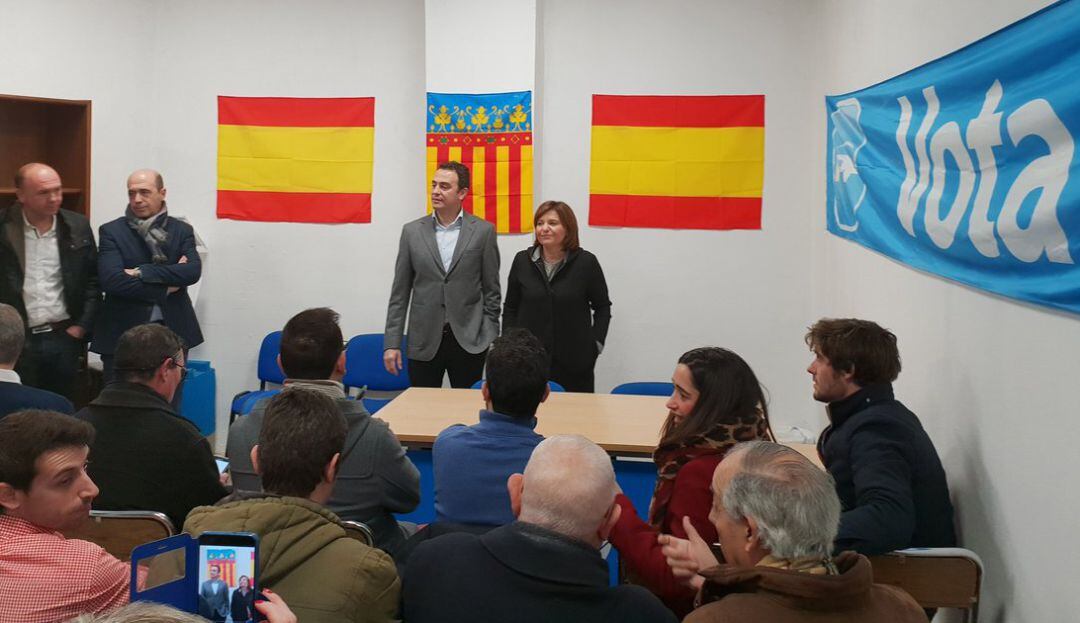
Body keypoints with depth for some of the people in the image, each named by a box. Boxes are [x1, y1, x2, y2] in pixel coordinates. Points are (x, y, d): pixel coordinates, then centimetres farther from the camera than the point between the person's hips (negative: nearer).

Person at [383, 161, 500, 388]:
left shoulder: (483, 231, 1)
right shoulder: (412, 231, 5)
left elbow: (491, 291, 3)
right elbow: (400, 293, 5)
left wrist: (491, 341, -2)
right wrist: (391, 343, 0)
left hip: (469, 341, -1)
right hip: (424, 342, 1)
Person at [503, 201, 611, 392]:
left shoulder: (586, 262, -2)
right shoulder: (522, 260, 5)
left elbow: (603, 306, 7)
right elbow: (510, 308, 11)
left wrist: (596, 344, -1)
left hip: (574, 361, -1)